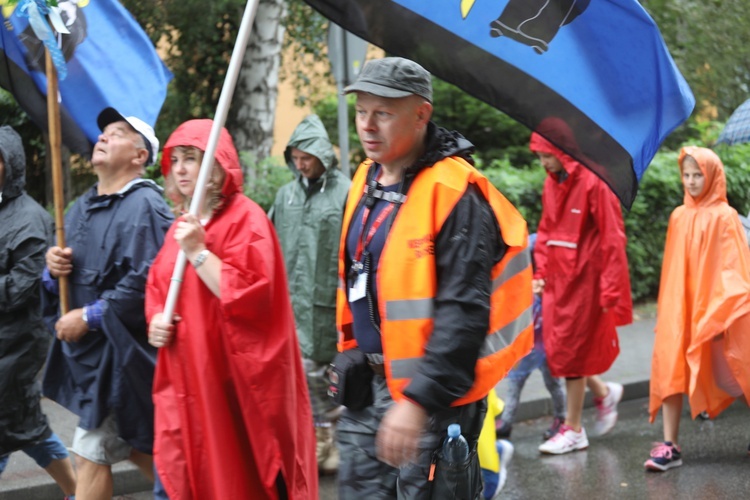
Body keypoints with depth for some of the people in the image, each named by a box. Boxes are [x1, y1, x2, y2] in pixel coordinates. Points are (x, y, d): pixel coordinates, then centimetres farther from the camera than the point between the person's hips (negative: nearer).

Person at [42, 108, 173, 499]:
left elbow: (146, 282, -24)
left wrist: (90, 316, -19)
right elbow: (70, 274, 21)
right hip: (85, 348, 9)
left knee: (91, 455, -6)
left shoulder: (144, 206, -13)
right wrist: (53, 267, -3)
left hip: (122, 351, -9)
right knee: (133, 446, 16)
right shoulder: (83, 206, 15)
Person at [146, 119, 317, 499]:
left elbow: (248, 293, -21)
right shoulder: (182, 223, 14)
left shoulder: (245, 218, -10)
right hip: (189, 376, 7)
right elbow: (158, 287, 21)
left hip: (235, 378, -7)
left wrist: (198, 252, -20)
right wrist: (156, 320, 1)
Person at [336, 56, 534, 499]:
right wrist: (349, 356, 19)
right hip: (370, 380, 8)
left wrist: (420, 399, -26)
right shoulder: (367, 181, 9)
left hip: (432, 395, -8)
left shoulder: (454, 194, -18)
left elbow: (463, 311, -23)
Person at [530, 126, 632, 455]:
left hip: (584, 278, -7)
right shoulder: (552, 183, 8)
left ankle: (573, 431, 12)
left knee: (571, 351, 0)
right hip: (557, 278, 7)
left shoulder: (592, 182, -16)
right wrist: (541, 271, 7)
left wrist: (610, 289, -16)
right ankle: (604, 393, 32)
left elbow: (612, 238, -16)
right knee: (556, 348, 9)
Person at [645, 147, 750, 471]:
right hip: (678, 308, 4)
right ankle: (670, 446, -4)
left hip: (713, 309, -4)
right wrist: (665, 308, 9)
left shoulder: (724, 217, -5)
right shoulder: (679, 217, 9)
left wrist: (720, 314, -16)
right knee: (669, 369, -5)